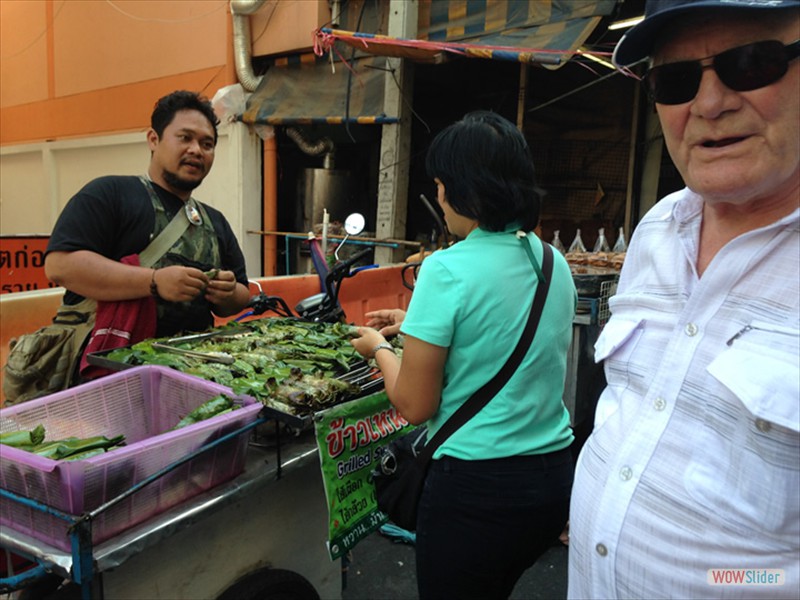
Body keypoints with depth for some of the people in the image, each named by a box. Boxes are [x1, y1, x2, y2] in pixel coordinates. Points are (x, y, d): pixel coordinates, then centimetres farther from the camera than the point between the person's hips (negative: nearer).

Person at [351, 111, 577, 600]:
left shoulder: (448, 270, -20)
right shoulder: (554, 263, 2)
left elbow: (415, 406, -15)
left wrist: (379, 348, 2)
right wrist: (421, 324, 17)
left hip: (476, 488, -7)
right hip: (555, 478, 7)